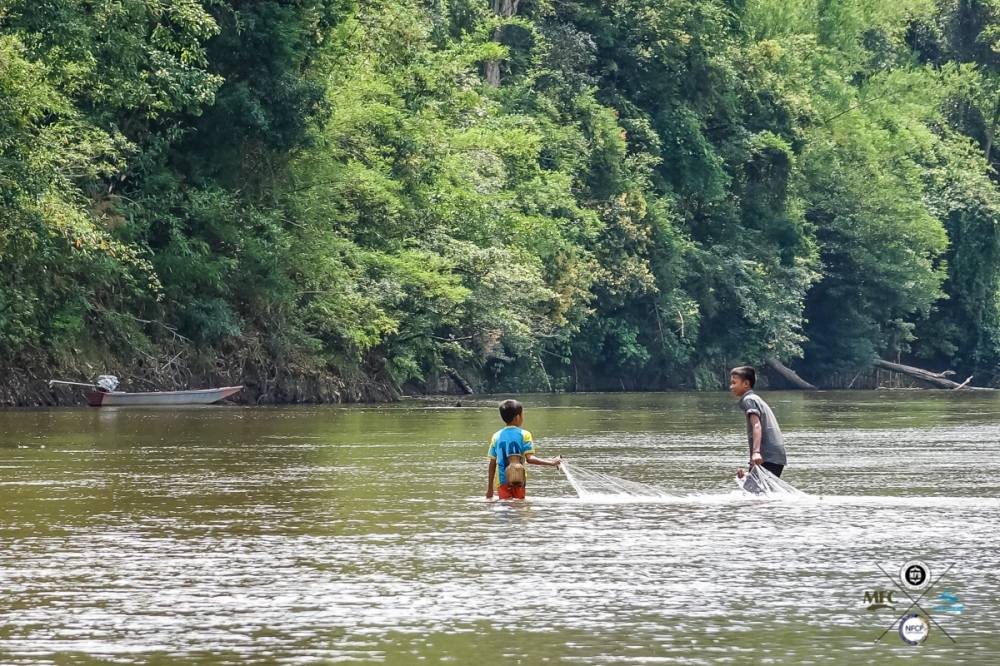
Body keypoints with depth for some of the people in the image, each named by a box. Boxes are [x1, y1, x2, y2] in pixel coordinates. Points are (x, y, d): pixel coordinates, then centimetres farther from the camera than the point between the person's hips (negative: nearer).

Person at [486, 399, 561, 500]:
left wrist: (490, 488, 12)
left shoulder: (496, 436, 6)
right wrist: (551, 463, -10)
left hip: (501, 481, 2)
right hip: (517, 480, -2)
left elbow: (492, 464, 7)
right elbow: (530, 459, -15)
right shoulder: (523, 435, -4)